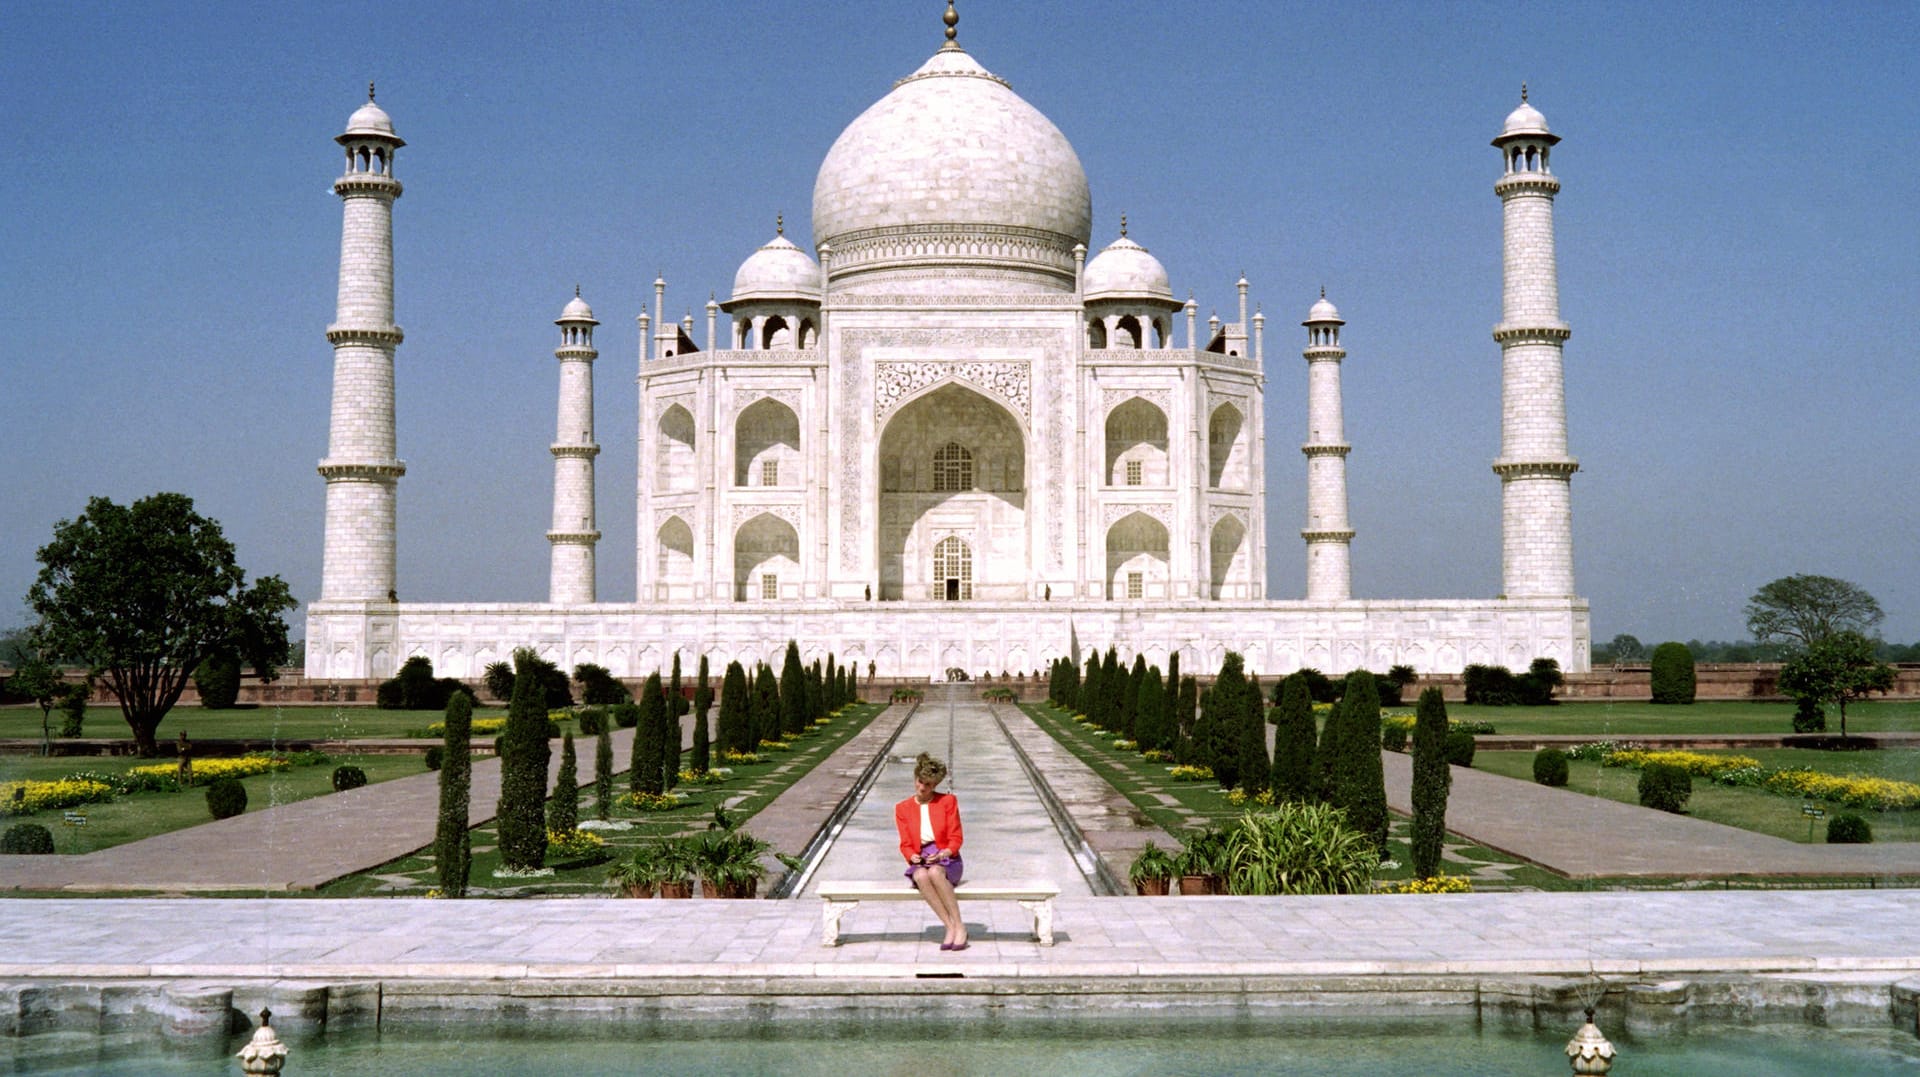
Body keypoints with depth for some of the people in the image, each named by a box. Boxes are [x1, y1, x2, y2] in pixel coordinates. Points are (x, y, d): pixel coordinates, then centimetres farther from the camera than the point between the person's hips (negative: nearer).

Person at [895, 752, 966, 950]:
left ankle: (959, 926, -32)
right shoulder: (902, 808, 12)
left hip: (946, 859, -1)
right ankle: (950, 927, -35)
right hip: (920, 861, 2)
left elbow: (955, 838, 3)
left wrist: (944, 853, -17)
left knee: (935, 872, -39)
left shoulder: (948, 801, 7)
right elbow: (905, 844, 8)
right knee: (921, 876, -37)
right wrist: (913, 856, -14)